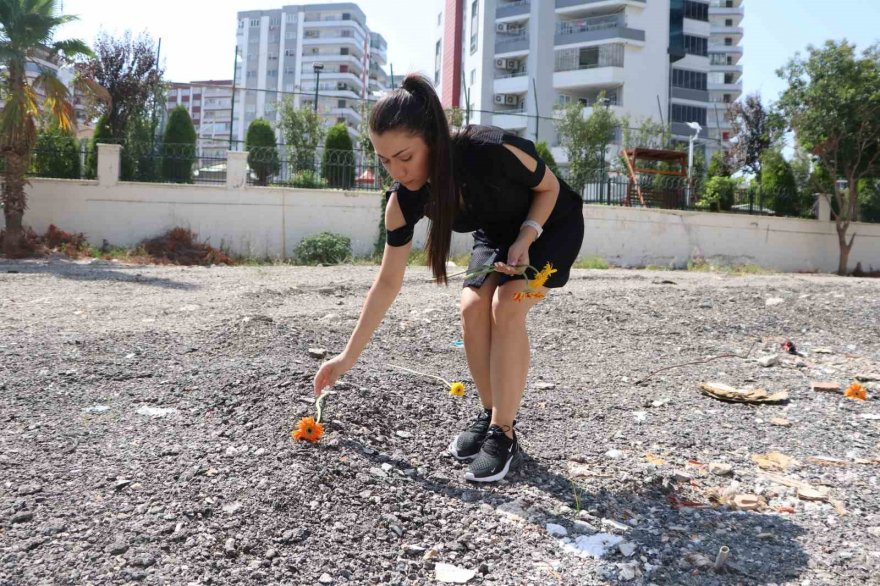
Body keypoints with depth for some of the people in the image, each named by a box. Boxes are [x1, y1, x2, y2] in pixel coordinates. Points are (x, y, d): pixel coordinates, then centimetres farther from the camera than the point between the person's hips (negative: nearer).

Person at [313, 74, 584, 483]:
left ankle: (504, 436, -14)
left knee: (507, 306, -24)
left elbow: (549, 188, -16)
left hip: (551, 224, -4)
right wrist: (348, 357, -11)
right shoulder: (403, 200, -23)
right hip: (497, 233, 5)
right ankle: (489, 415, 7)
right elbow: (388, 283, -14)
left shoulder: (493, 150, -39)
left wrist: (526, 238, -32)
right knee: (473, 308, -14)